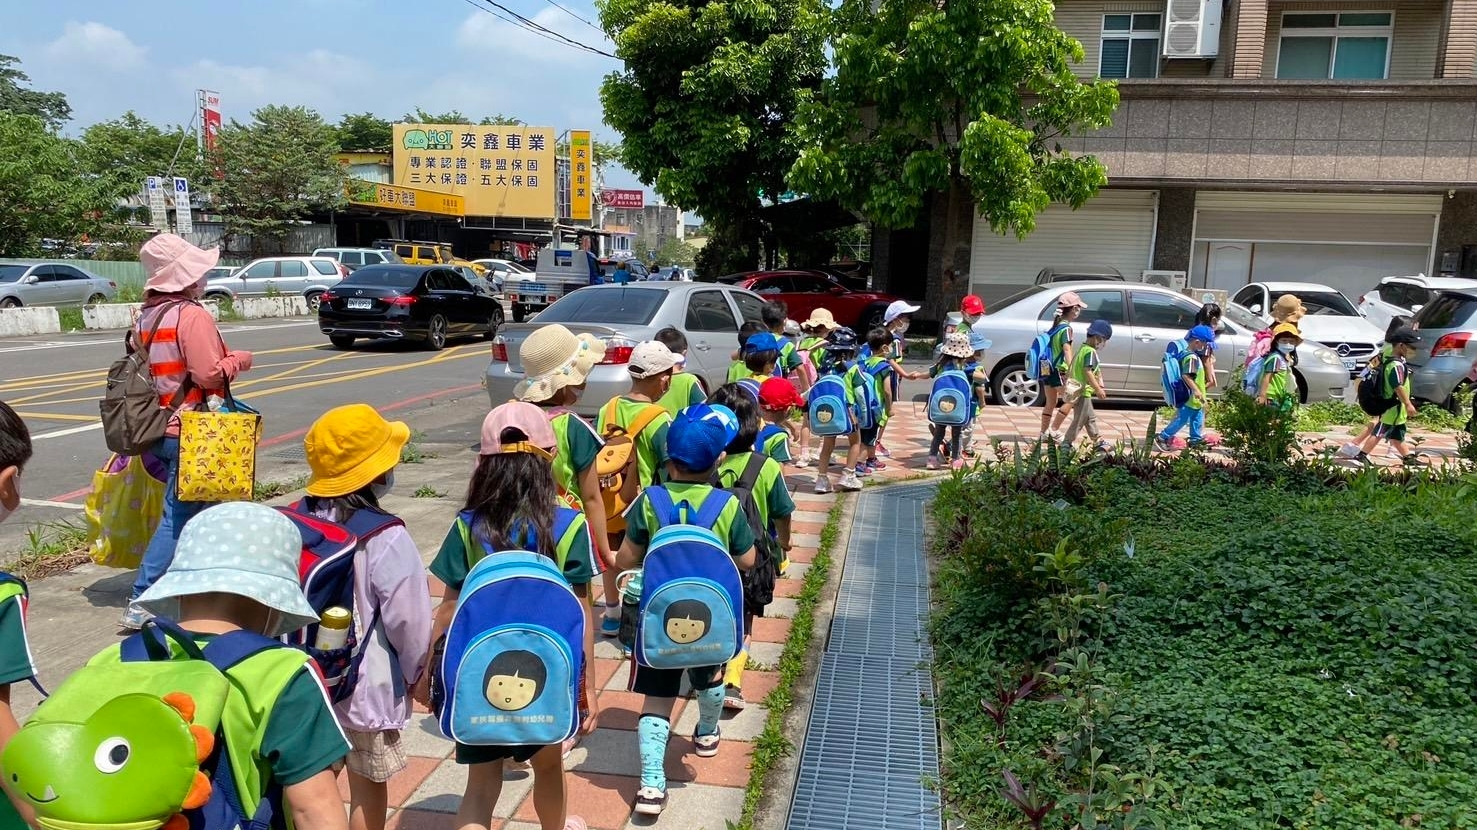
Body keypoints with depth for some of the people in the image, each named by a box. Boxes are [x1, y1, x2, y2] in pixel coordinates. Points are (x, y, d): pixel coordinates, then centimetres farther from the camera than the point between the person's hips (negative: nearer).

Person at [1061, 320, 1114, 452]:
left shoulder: (1082, 349, 13)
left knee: (1090, 418, 18)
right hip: (1083, 391, -11)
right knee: (1079, 420, -4)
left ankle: (1099, 442, 27)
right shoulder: (1090, 352, -17)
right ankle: (1066, 444, -1)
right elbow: (1088, 372, -25)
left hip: (1078, 390, 11)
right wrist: (1098, 389, -24)